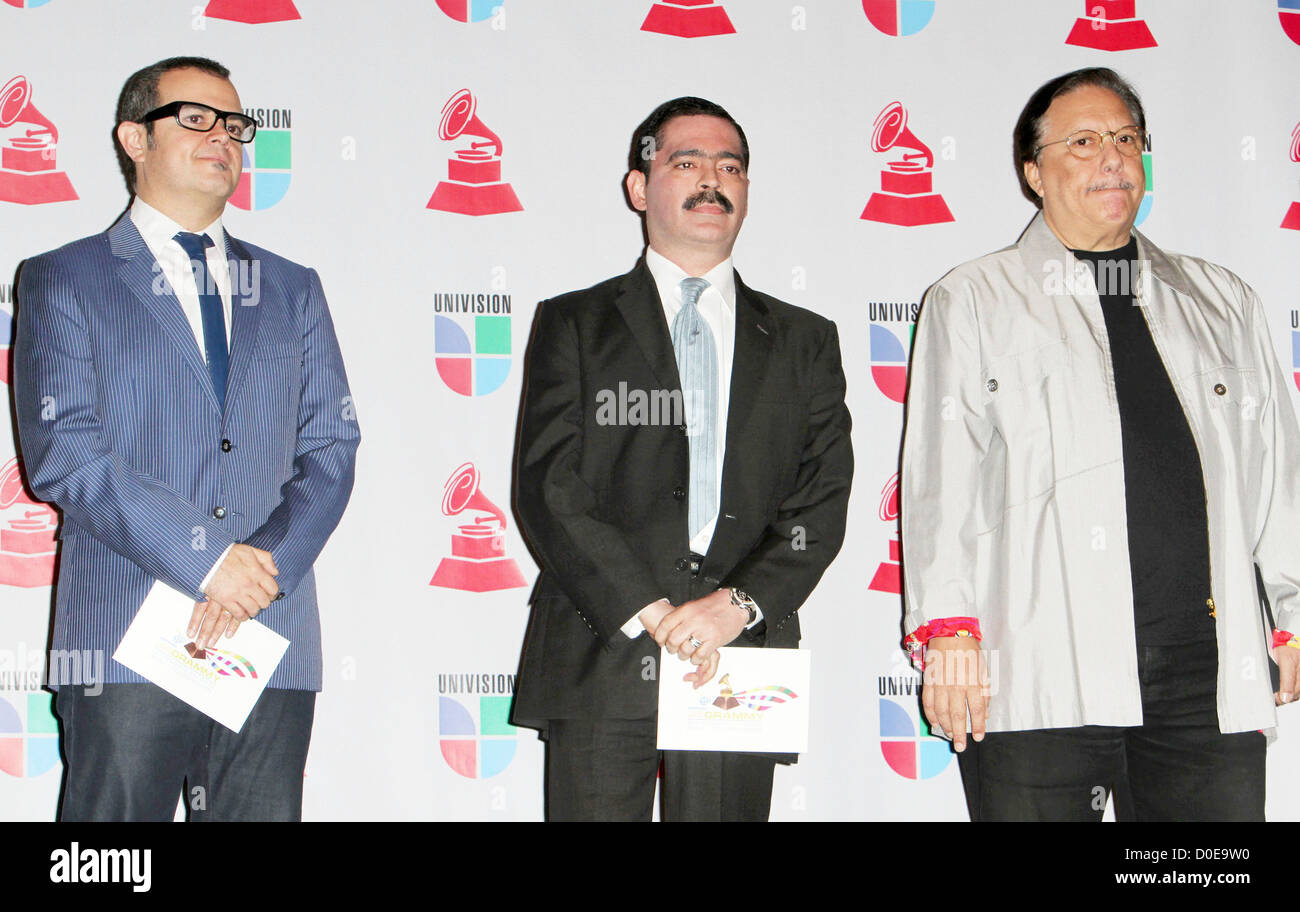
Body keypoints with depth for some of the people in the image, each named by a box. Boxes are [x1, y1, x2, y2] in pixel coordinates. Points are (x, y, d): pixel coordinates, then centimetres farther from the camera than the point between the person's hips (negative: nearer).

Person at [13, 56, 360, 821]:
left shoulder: (292, 291, 19)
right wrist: (207, 559, -14)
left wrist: (265, 567, -8)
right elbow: (63, 452, -6)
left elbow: (332, 449, 9)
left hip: (272, 641, 3)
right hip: (127, 643, -3)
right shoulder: (63, 282, 7)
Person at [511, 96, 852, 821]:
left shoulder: (805, 341, 15)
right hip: (600, 661, -1)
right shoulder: (574, 325, 10)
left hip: (740, 662, 1)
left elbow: (823, 502, 5)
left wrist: (738, 605, -11)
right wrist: (650, 612, -12)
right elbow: (548, 488, -1)